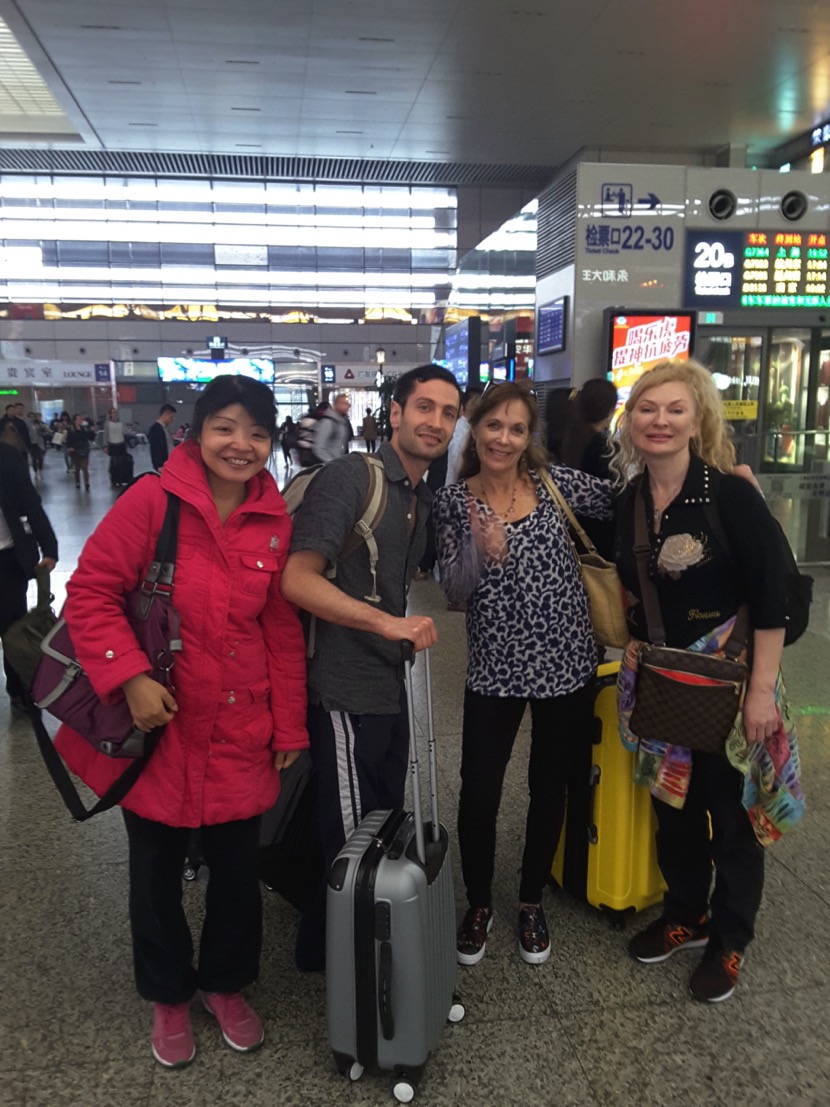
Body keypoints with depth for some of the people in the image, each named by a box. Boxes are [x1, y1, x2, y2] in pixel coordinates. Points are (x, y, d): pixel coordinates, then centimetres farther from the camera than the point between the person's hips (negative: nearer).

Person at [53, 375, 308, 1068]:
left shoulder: (276, 521, -1)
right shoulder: (151, 500, -13)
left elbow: (284, 631, 5)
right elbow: (91, 593, -11)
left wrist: (290, 725, 6)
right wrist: (131, 678, -21)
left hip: (242, 735, 3)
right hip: (160, 726, -2)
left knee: (238, 867, 15)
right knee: (157, 869, 16)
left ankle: (227, 983, 44)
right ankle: (168, 995, 43)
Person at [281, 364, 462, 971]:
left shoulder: (423, 498, 11)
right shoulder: (351, 476, -17)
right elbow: (297, 579, -25)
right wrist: (388, 622, -30)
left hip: (389, 687, 9)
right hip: (346, 692, -9)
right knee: (351, 842, 7)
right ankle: (325, 951, 32)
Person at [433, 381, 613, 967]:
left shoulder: (556, 482, -2)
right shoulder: (452, 500, -2)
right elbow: (454, 589, -6)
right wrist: (485, 551, -25)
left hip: (566, 660, 1)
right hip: (495, 666, -1)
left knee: (549, 787, 15)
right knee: (478, 793, 3)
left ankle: (532, 901, 38)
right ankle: (479, 902, 31)